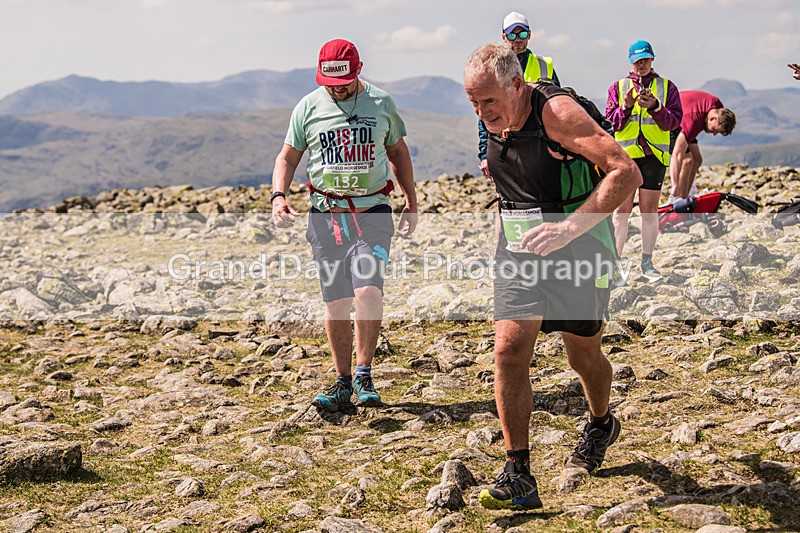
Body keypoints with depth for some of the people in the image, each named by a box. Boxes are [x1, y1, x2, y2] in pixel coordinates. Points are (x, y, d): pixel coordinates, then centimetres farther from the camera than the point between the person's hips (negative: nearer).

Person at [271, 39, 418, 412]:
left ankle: (364, 374, -2)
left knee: (368, 291, -18)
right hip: (326, 216, 1)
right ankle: (343, 384, 14)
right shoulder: (308, 108, 4)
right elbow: (288, 157, 11)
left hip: (372, 213, -1)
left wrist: (412, 202, 14)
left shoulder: (381, 103, 5)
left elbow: (397, 150, 17)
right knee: (335, 303, 3)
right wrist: (279, 196, -7)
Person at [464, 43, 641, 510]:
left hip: (577, 251, -5)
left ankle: (601, 424, 46)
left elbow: (628, 174, -28)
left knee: (584, 355, 13)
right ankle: (519, 476, -7)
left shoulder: (556, 111, -22)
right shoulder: (497, 121, 1)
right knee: (510, 348, -11)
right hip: (519, 252, 5)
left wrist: (570, 227, -33)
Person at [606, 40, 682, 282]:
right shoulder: (618, 87, 11)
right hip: (624, 153, 0)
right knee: (622, 210, -1)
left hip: (654, 154, 0)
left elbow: (674, 120, -2)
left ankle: (647, 263, 10)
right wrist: (626, 107, -13)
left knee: (649, 209, 3)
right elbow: (611, 123, 3)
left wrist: (655, 107, -17)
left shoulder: (666, 87, 9)